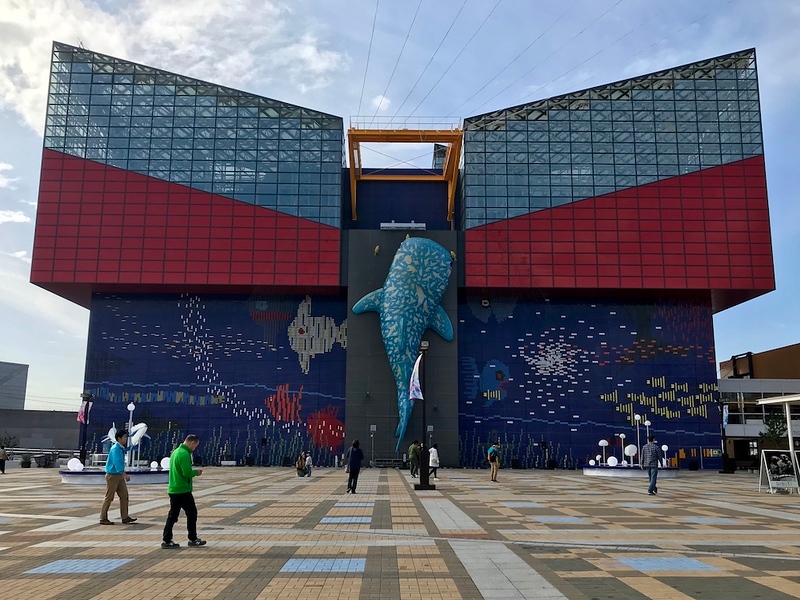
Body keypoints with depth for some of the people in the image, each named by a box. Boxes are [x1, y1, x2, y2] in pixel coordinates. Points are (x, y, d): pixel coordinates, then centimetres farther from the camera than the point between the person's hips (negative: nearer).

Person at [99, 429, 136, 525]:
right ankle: (103, 519, 9)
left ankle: (125, 517, 14)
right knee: (109, 497, -1)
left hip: (120, 475, 9)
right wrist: (124, 474, -35)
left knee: (124, 496, 8)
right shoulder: (115, 449, -18)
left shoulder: (122, 448, 9)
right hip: (112, 475, -9)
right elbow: (117, 463, -28)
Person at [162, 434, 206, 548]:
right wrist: (196, 472, -5)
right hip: (183, 491, -9)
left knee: (173, 515, 11)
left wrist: (193, 471, 12)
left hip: (173, 490, 9)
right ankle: (193, 539, 11)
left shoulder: (175, 451, 13)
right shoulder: (184, 454, -18)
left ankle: (167, 540, 12)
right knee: (192, 513, 3)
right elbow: (187, 472, -24)